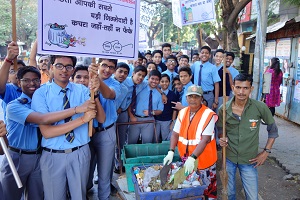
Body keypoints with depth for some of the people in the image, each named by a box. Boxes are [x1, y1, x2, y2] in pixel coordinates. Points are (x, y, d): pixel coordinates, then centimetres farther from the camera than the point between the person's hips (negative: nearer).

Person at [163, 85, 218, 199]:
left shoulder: (209, 115, -18)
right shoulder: (182, 113, 0)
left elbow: (205, 140, -24)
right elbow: (175, 134, 1)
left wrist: (192, 158, -31)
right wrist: (171, 152, -12)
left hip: (204, 160, -5)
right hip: (186, 159, 5)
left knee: (207, 189, 11)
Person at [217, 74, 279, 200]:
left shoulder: (260, 107, -14)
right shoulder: (223, 109, -11)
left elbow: (273, 130, 1)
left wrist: (266, 151, -2)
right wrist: (222, 139, -15)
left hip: (249, 160, -1)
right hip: (228, 157, 1)